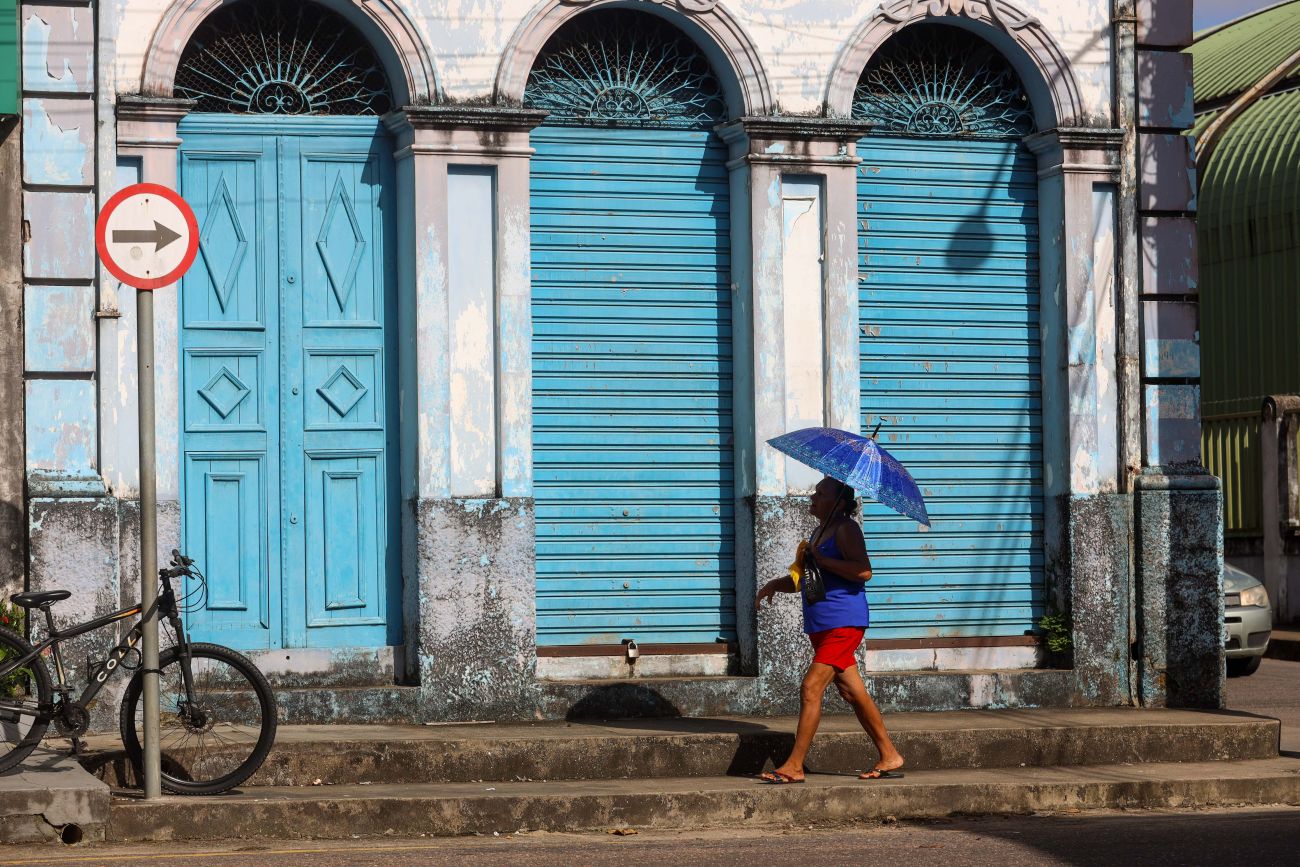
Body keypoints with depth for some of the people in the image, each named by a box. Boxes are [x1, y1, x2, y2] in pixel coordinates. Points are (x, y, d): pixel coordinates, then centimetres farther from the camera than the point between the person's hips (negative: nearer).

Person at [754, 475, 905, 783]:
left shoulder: (846, 529, -11)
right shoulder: (819, 532, 19)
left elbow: (863, 571, -25)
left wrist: (821, 559, -21)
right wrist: (776, 585, 12)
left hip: (843, 623, -10)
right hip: (822, 627, 10)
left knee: (811, 687, -15)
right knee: (852, 692, 11)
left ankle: (794, 766, -16)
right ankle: (890, 757, 19)